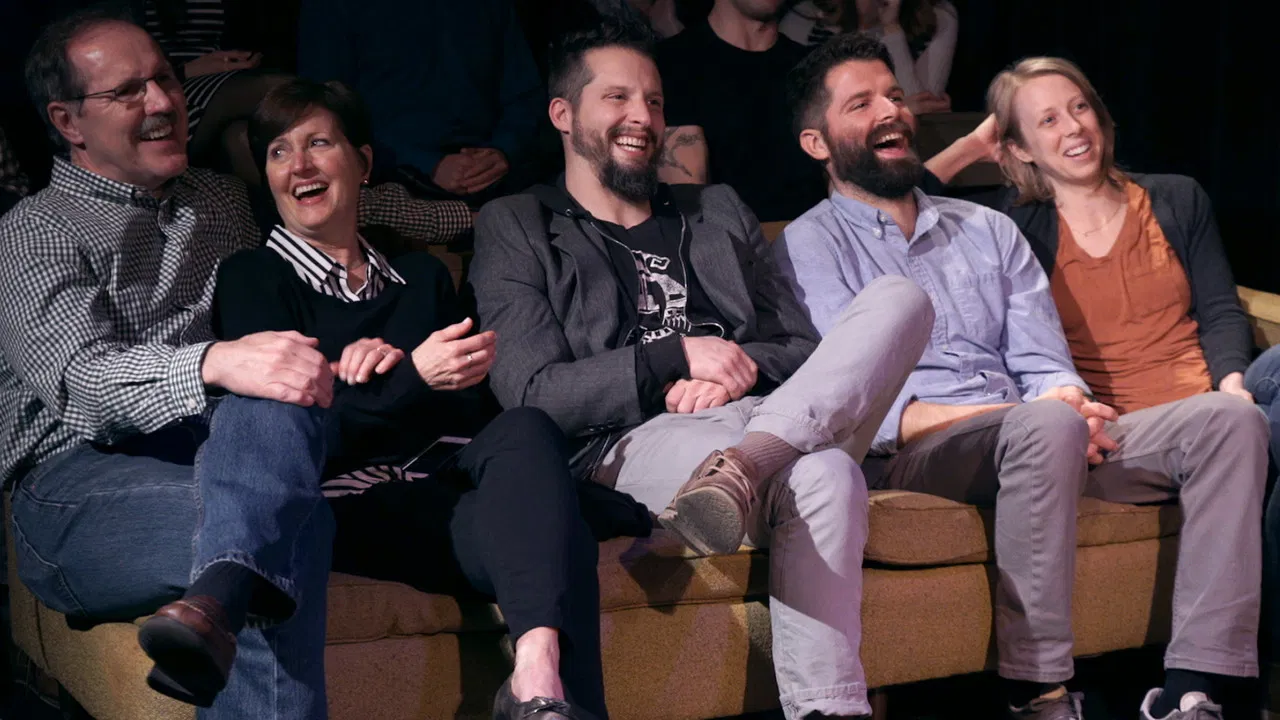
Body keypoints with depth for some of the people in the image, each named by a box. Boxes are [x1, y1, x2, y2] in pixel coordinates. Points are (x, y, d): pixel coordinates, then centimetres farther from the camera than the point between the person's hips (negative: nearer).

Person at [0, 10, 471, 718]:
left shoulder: (226, 202, 27)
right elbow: (81, 375, -14)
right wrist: (216, 364, -35)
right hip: (80, 480, -4)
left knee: (276, 404, -36)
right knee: (294, 524, -37)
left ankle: (214, 601, -58)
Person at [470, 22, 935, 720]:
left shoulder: (719, 212, 29)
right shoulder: (515, 228, 13)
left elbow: (804, 348, 22)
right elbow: (531, 393, -1)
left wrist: (745, 369, -3)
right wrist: (678, 357, -10)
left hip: (788, 416, 6)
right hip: (637, 442, -5)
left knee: (898, 298, -24)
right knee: (822, 476, -38)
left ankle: (744, 465, -41)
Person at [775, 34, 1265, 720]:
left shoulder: (989, 230, 23)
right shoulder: (810, 245, 4)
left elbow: (1045, 363, 12)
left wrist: (1064, 402, -14)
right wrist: (1032, 411, -19)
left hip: (1026, 442, 6)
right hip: (910, 456, -6)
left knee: (1229, 419, -14)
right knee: (1045, 426, -37)